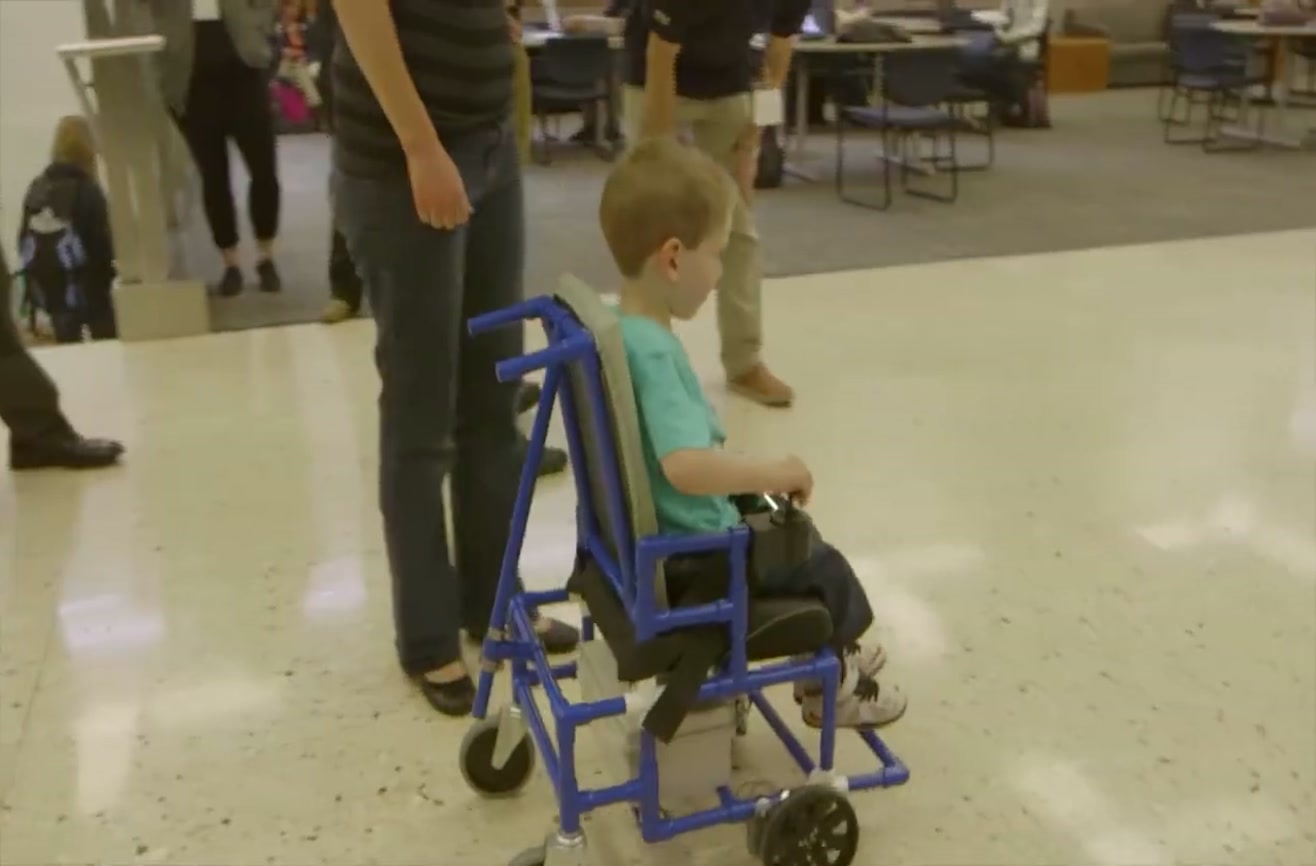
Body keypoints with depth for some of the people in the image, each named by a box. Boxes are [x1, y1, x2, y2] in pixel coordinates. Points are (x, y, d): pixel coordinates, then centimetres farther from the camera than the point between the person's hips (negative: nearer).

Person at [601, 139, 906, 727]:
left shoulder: (616, 327, -1)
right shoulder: (654, 352, -31)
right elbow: (687, 467, -44)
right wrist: (776, 473, -28)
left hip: (656, 529, 9)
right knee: (822, 568, 12)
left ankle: (831, 650, 48)